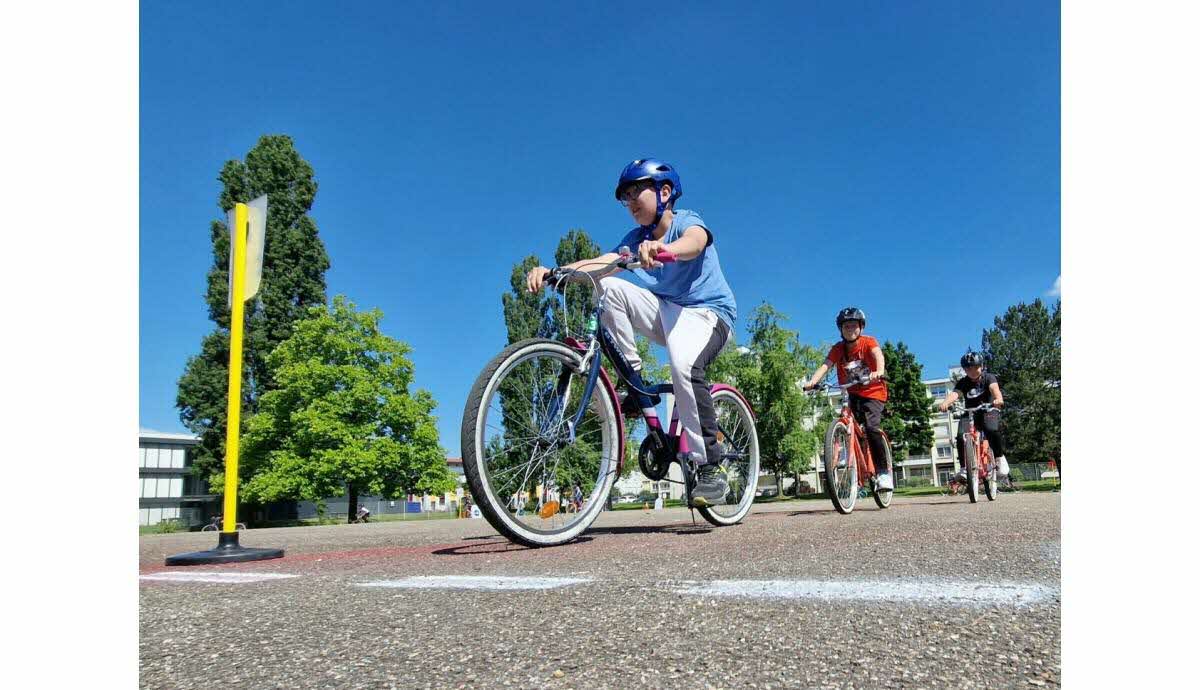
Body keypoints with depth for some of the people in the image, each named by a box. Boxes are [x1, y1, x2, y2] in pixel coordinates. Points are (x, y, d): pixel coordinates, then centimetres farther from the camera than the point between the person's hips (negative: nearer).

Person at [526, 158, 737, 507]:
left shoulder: (687, 221, -9)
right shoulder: (635, 238, 6)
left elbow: (695, 242, -35)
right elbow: (600, 263, -11)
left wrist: (663, 250, -60)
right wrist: (551, 271, -29)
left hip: (706, 311, -5)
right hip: (666, 310, 6)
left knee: (685, 366, -37)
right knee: (606, 287, -17)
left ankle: (710, 468, -26)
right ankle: (634, 378, -13)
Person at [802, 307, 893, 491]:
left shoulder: (868, 342, -10)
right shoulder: (837, 349, -3)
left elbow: (878, 355, -31)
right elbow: (825, 365, -19)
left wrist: (879, 371, -54)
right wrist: (812, 382, -39)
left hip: (873, 392, -4)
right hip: (852, 394, 4)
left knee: (871, 427, -22)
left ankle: (883, 472, -13)